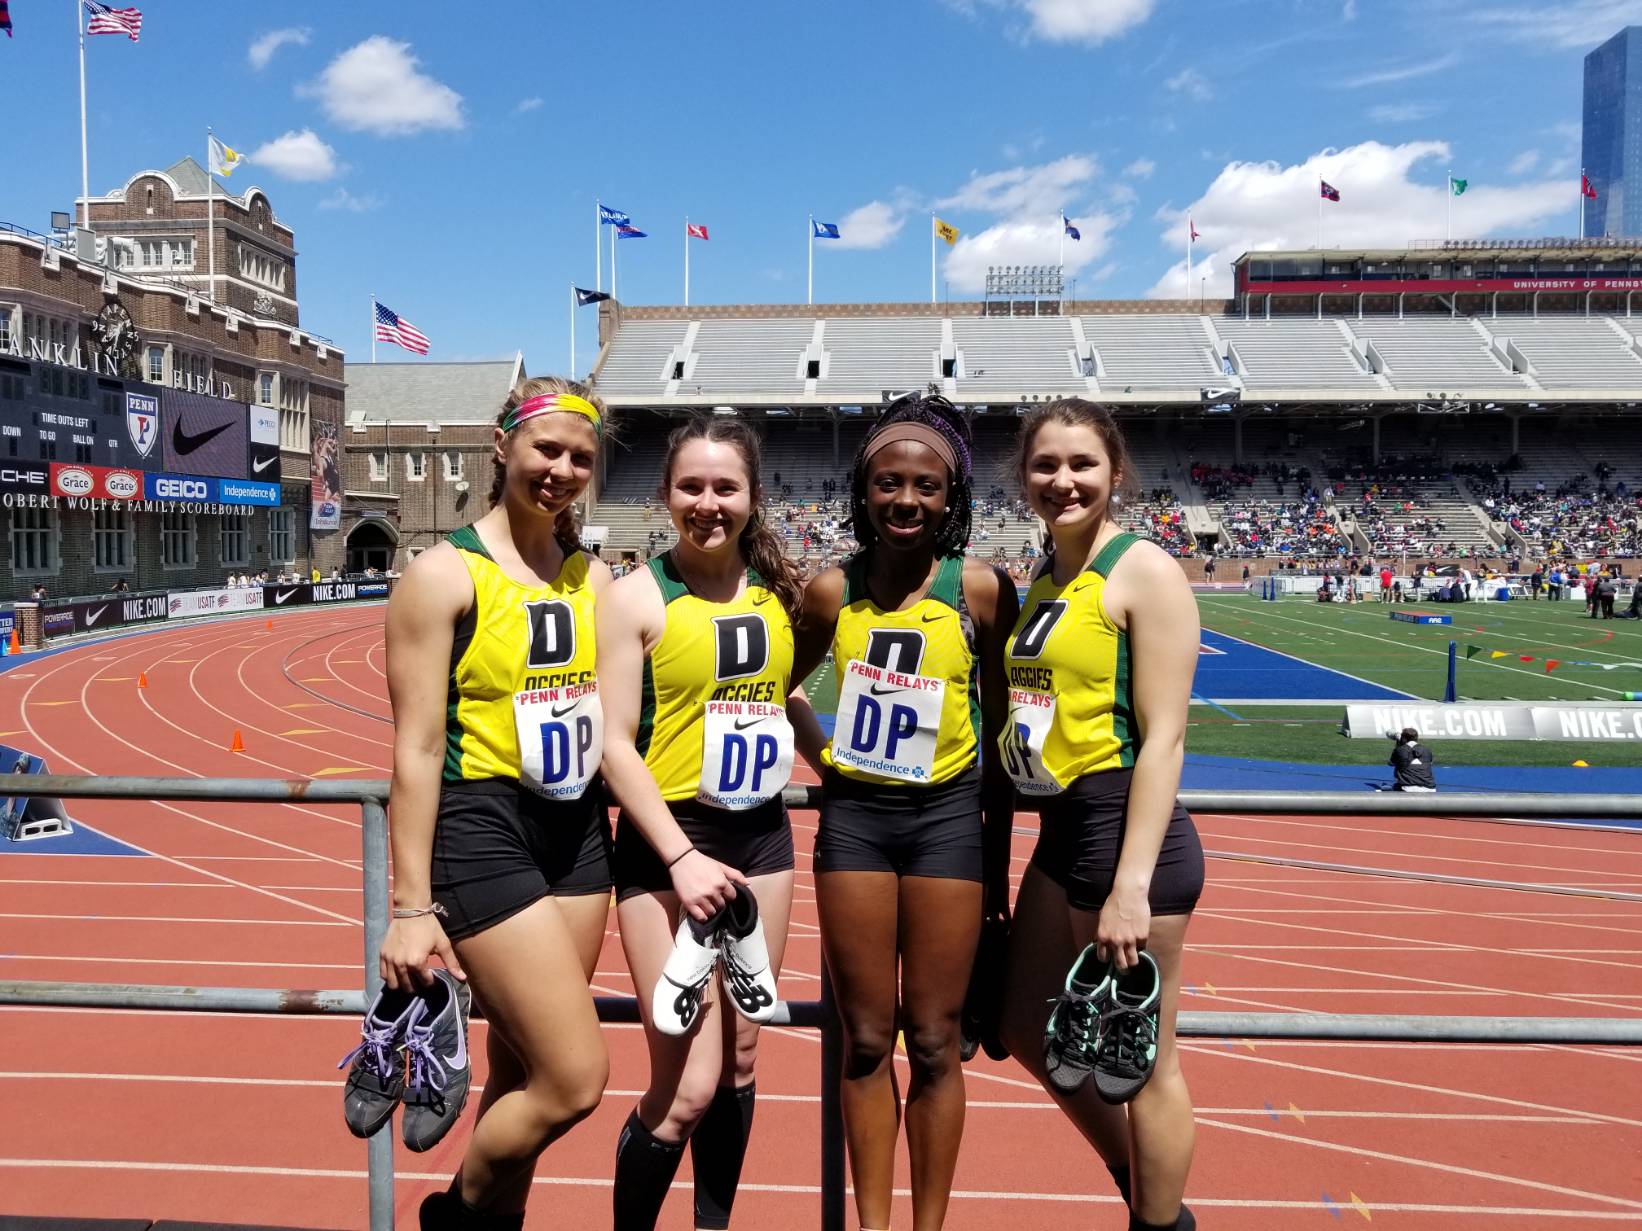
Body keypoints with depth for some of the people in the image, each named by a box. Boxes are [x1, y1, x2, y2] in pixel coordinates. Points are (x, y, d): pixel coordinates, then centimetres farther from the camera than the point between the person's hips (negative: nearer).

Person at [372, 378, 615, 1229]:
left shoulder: (593, 577, 10)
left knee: (524, 1076, 14)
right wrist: (411, 907, -12)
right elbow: (417, 750, -11)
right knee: (576, 1079, -6)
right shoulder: (447, 573, -8)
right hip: (481, 830, -6)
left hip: (579, 830, 6)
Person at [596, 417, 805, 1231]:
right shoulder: (637, 597, -8)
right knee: (685, 1088, -5)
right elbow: (614, 744, -12)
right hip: (669, 842, -5)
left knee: (741, 1059, 14)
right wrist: (681, 857, -18)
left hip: (763, 837, 5)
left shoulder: (777, 590, 6)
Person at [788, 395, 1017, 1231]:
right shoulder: (833, 591, -1)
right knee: (866, 1039, 10)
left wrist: (998, 858, 4)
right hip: (854, 816, 2)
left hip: (947, 816, -2)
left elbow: (1000, 732, 1)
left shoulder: (979, 589, -6)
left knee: (933, 1042, 7)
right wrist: (824, 758, 3)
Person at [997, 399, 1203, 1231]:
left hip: (1126, 827, -9)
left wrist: (1133, 883, -21)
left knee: (1140, 1058, 6)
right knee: (1026, 1031, 21)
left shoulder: (1143, 571, -11)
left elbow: (1162, 737, -16)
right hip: (1060, 829, 9)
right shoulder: (1043, 580, 12)